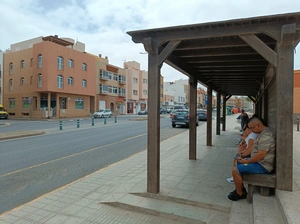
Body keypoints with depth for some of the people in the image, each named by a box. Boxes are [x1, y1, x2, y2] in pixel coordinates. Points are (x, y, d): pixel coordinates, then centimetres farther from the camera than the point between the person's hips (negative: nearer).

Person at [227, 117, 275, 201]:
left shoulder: (266, 136, -24)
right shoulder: (262, 133, 10)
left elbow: (260, 155, -29)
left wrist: (246, 161, -17)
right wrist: (244, 159, 8)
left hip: (262, 165, -11)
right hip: (258, 161, 11)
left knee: (235, 170, -16)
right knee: (236, 164, 18)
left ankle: (240, 194, 3)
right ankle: (241, 189, 22)